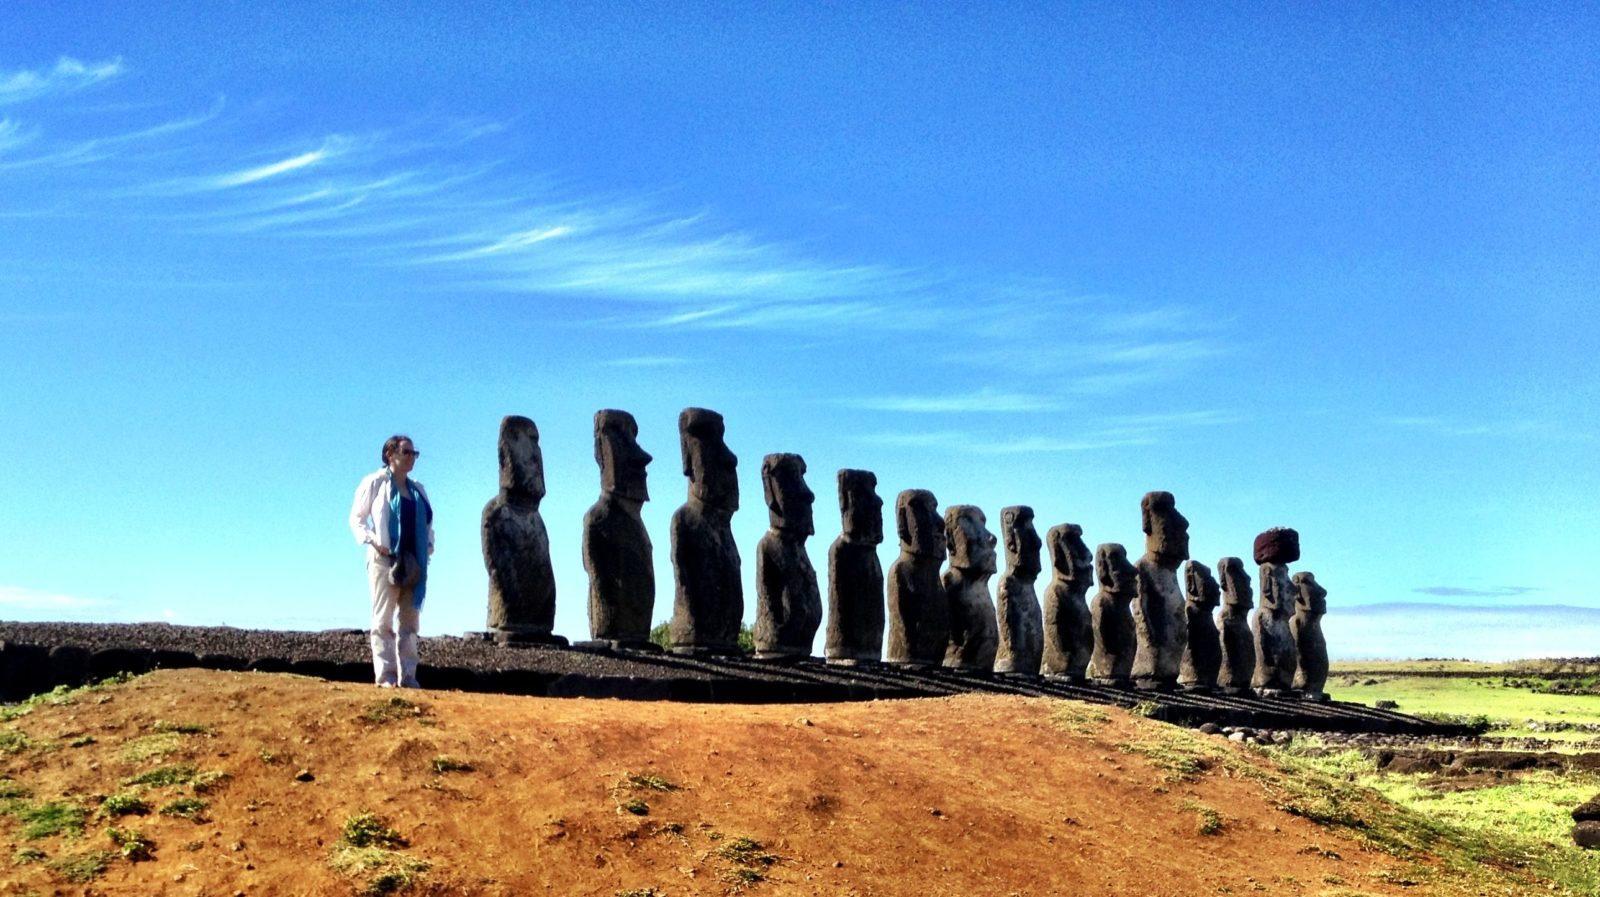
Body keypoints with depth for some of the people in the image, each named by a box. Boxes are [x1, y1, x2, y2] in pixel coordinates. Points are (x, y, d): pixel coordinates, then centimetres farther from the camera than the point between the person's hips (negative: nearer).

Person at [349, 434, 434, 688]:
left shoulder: (418, 490, 16)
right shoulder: (375, 482, 0)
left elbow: (427, 522, 21)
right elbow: (356, 518, 0)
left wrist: (429, 546, 4)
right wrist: (372, 541, -14)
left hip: (414, 562, 6)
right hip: (385, 560, -6)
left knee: (410, 621, 6)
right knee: (383, 619, -3)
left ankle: (407, 675, 9)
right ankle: (386, 675, -2)